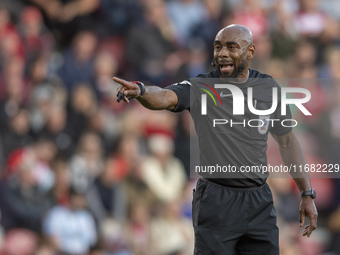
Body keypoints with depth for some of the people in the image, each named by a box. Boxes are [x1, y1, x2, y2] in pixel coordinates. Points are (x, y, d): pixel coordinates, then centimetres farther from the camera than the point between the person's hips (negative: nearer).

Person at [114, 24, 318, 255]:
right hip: (216, 200, -3)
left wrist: (307, 194, 10)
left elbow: (288, 141, 12)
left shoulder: (268, 88, 4)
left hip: (259, 200, 3)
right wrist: (140, 91, -49)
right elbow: (164, 98, -25)